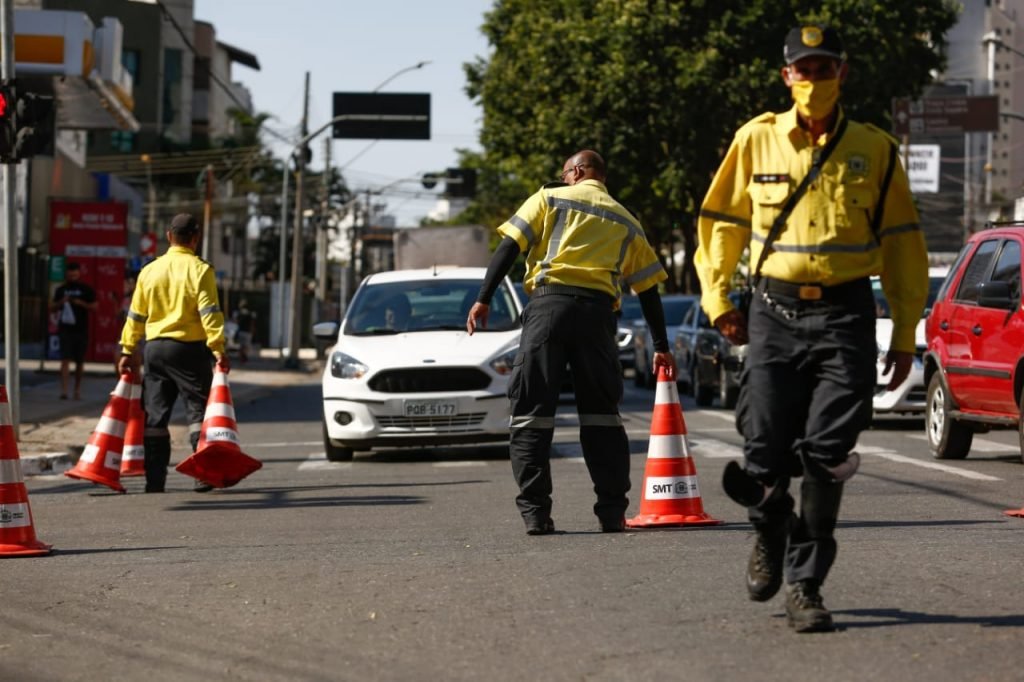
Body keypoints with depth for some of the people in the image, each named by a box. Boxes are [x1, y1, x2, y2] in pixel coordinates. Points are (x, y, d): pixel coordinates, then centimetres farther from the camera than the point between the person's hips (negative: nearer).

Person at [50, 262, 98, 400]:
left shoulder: (86, 290, 4)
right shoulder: (61, 290, 10)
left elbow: (95, 306, -1)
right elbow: (52, 308, 14)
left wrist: (81, 303, -15)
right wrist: (61, 302, -7)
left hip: (81, 330, 0)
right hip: (65, 329, 0)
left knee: (80, 361, 8)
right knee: (65, 359, -11)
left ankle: (77, 389, 21)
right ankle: (64, 390, -18)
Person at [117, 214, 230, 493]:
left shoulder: (149, 271, 8)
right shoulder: (200, 270, -6)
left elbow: (136, 316, 11)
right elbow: (209, 313, -14)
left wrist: (128, 350, 17)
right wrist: (219, 349, -15)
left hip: (155, 347, 4)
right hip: (190, 347, -4)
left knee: (155, 416, 8)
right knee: (198, 410, 1)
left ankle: (154, 479, 6)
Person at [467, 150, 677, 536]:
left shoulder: (550, 199, 15)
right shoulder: (626, 222, 24)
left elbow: (509, 247, 3)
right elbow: (649, 289, 23)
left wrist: (483, 299, 0)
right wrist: (661, 347, 27)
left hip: (548, 302, -2)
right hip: (598, 310, 3)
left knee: (531, 411, 1)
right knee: (601, 413, 11)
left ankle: (535, 512, -7)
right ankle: (612, 512, 5)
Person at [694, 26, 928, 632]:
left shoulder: (875, 151, 5)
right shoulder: (757, 141, 5)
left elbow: (902, 244, 10)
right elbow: (721, 222, 15)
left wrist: (905, 333, 7)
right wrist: (717, 298, 8)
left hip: (846, 315, 0)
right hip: (775, 313, 1)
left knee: (826, 456, -7)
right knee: (765, 454, -2)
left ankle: (805, 585, 3)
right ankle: (771, 533, 31)